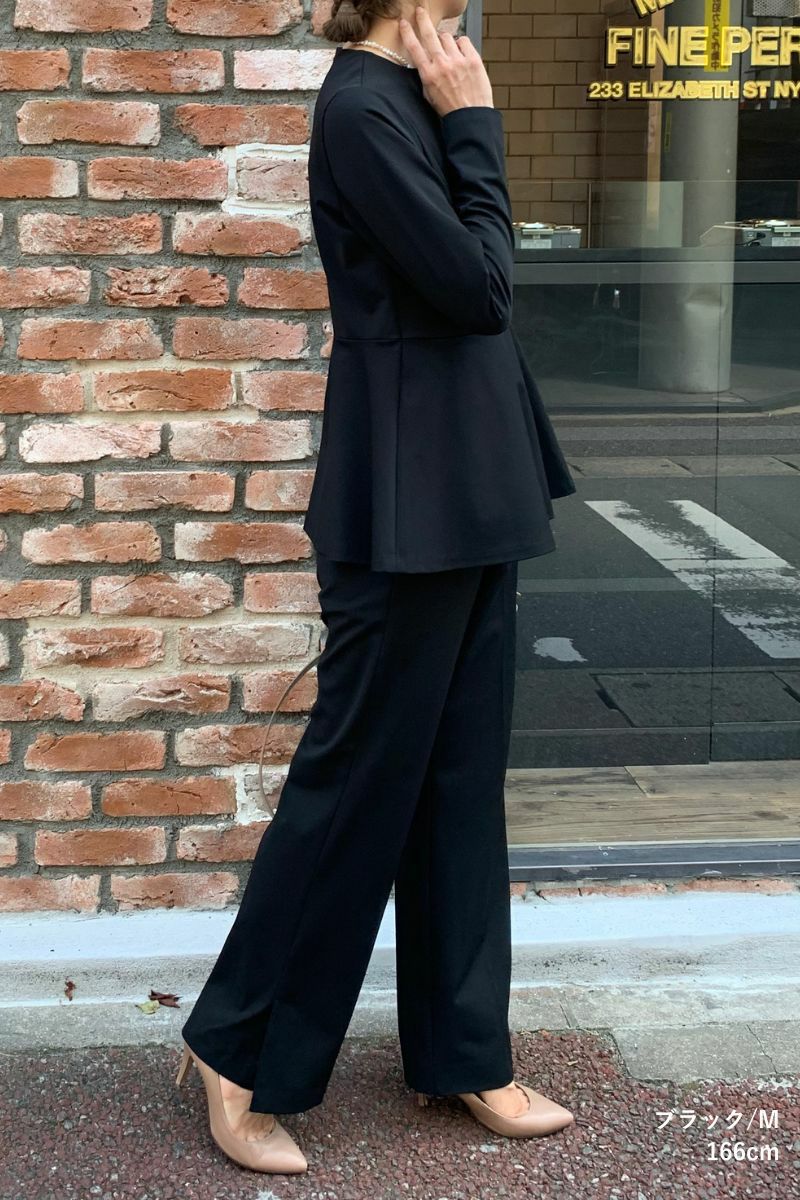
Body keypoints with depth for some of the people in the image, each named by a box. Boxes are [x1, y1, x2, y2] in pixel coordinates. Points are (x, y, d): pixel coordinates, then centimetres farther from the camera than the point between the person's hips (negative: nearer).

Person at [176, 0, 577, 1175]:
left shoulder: (412, 101, 13)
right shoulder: (362, 106, -15)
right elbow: (477, 285, -17)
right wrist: (473, 128, -11)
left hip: (469, 488, 9)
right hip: (408, 496, -9)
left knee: (462, 772, 13)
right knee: (361, 770, 0)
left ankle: (463, 1054, 25)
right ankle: (237, 1046, 17)